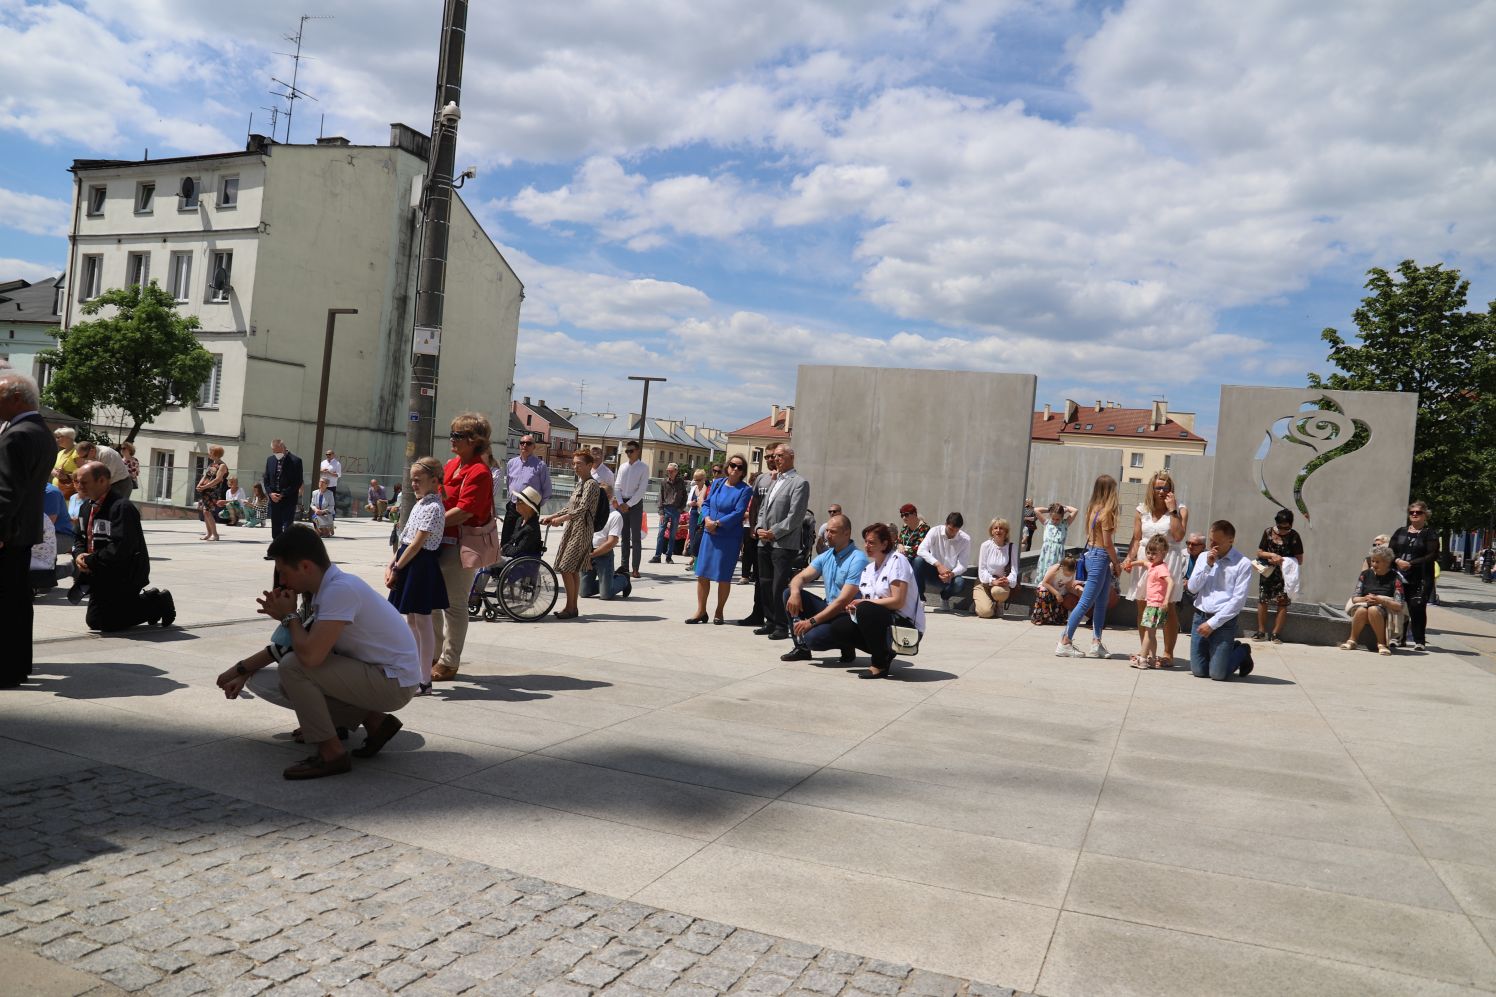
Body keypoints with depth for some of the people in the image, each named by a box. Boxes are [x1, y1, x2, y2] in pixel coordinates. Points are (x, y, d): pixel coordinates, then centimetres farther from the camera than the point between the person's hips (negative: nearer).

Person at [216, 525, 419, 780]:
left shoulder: (341, 589, -23)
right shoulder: (326, 588, 6)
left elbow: (310, 654, -30)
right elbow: (295, 644, 19)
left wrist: (289, 616, -12)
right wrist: (243, 670, 17)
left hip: (394, 683, -10)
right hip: (377, 674, 10)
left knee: (293, 667, -20)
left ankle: (331, 754, -8)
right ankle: (373, 720, 10)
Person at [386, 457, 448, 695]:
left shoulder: (433, 508, -16)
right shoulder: (420, 503, 14)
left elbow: (416, 544, -19)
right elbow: (405, 539, 14)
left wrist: (396, 569, -15)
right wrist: (391, 566, 7)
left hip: (421, 566, -10)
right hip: (409, 564, 10)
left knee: (422, 623, -4)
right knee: (411, 621, 14)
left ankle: (425, 682, 2)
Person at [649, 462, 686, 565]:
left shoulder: (681, 482, 3)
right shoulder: (664, 481, 3)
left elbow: (684, 496, 9)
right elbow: (661, 497, 2)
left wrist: (681, 508, -3)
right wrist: (661, 513, -4)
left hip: (676, 510, 0)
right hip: (665, 509, 0)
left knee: (672, 535, 5)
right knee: (661, 532, -4)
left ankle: (668, 557, 10)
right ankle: (657, 556, 0)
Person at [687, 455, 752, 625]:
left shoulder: (745, 490, -6)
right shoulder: (717, 484, 9)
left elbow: (738, 513, -14)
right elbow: (706, 504, 11)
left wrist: (716, 523, -16)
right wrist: (707, 519, -8)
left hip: (730, 537, -4)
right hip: (709, 534, 4)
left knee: (723, 577, 4)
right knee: (702, 573, 3)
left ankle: (719, 613, 17)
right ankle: (701, 611, 13)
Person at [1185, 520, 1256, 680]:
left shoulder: (1243, 564, -7)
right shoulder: (1203, 557, 10)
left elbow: (1239, 600, -12)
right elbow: (1192, 588, 4)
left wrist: (1212, 623, -14)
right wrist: (1208, 566, -8)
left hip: (1224, 621, -5)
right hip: (1200, 617, 5)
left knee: (1218, 674, -7)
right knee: (1198, 672, 5)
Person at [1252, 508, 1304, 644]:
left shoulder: (1294, 536, -6)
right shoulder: (1268, 532, -1)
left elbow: (1299, 560, -5)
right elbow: (1259, 552, 3)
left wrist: (1282, 560, -17)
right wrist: (1272, 555, -15)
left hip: (1285, 574, -2)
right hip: (1267, 572, 2)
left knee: (1282, 603, -1)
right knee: (1262, 601, 3)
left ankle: (1276, 633, 6)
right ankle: (1261, 631, 12)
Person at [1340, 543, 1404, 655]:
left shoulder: (1395, 578, -1)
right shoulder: (1365, 574, 10)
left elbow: (1399, 606, -6)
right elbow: (1354, 598, 7)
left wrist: (1381, 600, -21)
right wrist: (1365, 599, -15)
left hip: (1386, 610, -3)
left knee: (1373, 610, -38)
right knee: (1361, 610, -34)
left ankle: (1382, 643, -27)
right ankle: (1352, 640, -21)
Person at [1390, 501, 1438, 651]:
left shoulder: (1430, 534, 2)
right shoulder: (1400, 532, 16)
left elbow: (1432, 556, -7)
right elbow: (1390, 551, 11)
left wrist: (1411, 564, -15)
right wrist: (1397, 561, -10)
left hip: (1421, 579, -4)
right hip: (1399, 576, 4)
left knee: (1417, 608, -9)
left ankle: (1419, 641, -1)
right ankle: (1400, 638, 14)